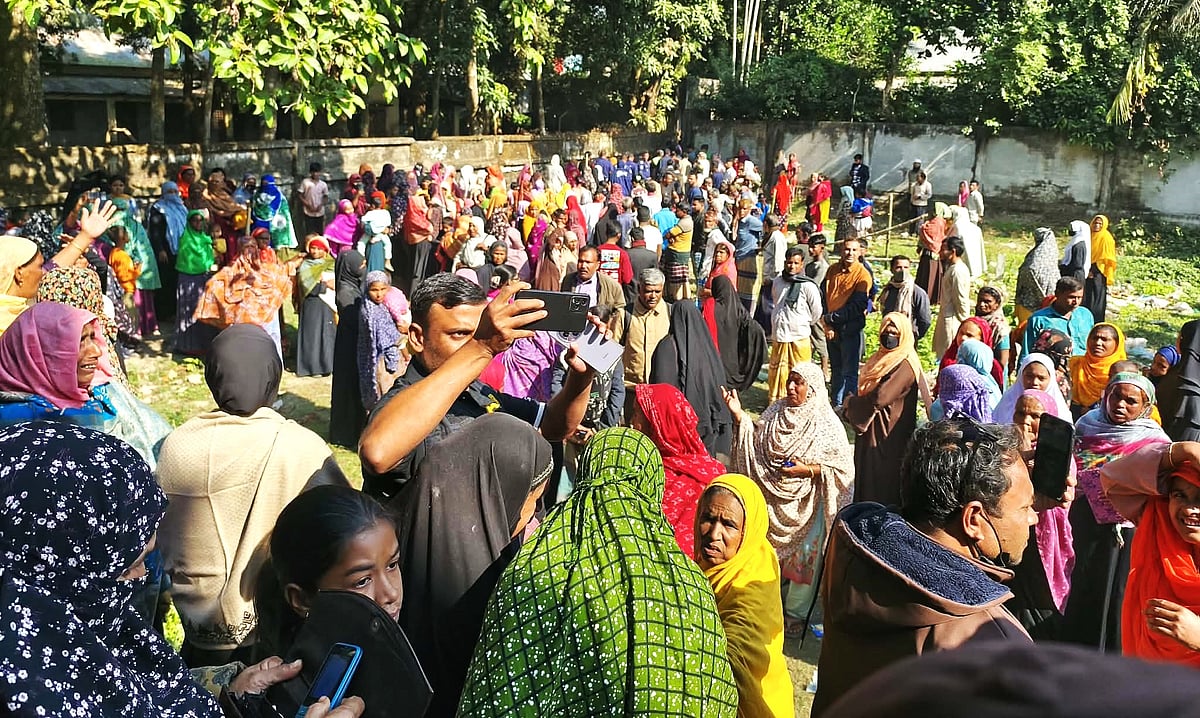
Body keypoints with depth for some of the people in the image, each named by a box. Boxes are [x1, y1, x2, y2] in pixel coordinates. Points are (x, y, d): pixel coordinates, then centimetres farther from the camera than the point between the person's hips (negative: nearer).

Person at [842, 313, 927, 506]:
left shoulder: (905, 365, -17)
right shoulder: (880, 360, 12)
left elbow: (880, 398, -23)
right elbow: (865, 393, 17)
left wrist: (850, 403, -7)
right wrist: (854, 407, -4)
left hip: (891, 437, -9)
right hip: (871, 433, 9)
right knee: (867, 485, 15)